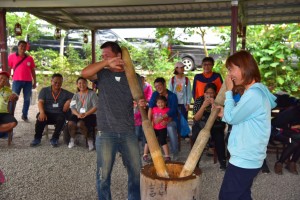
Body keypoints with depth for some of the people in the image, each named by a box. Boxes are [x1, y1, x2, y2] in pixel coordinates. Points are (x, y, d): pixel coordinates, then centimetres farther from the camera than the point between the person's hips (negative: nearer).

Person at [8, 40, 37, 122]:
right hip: (17, 81, -2)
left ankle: (25, 115, 15)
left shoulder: (29, 58, 8)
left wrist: (34, 82, 9)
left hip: (28, 81, 2)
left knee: (27, 99, 5)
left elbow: (32, 71, 12)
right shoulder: (12, 56, 4)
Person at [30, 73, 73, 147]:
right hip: (47, 113, 0)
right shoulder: (44, 90, 11)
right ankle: (37, 138, -15)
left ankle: (54, 139, -16)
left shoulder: (65, 93, 15)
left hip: (59, 114, 1)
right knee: (40, 118, -33)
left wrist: (69, 101, -15)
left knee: (61, 118, -34)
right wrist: (42, 112, -22)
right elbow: (40, 102, -3)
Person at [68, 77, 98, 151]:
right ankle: (72, 139, -3)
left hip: (90, 115, -3)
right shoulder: (76, 95, 19)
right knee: (70, 123, -29)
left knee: (80, 124, -35)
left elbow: (96, 107, -6)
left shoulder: (92, 93, 4)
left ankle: (90, 139, -11)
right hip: (78, 115, 4)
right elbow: (72, 108, 9)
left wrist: (85, 114, -19)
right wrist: (78, 114, -14)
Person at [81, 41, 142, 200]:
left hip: (128, 133, 2)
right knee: (104, 174, 8)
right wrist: (106, 63, -24)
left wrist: (142, 103, -12)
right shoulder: (102, 74, 2)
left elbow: (139, 99, 11)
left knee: (136, 171, 12)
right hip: (106, 133, -1)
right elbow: (84, 73, -17)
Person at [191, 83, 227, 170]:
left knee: (219, 138, -29)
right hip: (200, 126, 0)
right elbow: (196, 118, -11)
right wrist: (204, 106, -23)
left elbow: (220, 117, -14)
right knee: (196, 138, -29)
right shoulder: (198, 101, -2)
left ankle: (222, 161, -12)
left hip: (215, 126, 0)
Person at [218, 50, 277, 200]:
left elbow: (231, 118, -15)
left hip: (245, 158, -10)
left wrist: (228, 91, -8)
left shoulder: (253, 94, -23)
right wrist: (225, 114, 4)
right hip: (248, 157, 10)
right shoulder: (257, 90, 11)